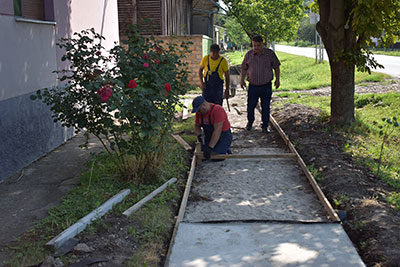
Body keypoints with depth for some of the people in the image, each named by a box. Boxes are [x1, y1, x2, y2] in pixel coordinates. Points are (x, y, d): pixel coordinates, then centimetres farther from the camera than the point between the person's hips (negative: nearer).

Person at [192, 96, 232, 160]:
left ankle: (225, 150, 9)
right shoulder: (199, 112, -4)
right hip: (209, 137, 7)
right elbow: (197, 126, 8)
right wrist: (199, 136, -14)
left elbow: (217, 131, -32)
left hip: (223, 136, -7)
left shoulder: (217, 110, -27)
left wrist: (210, 147, -36)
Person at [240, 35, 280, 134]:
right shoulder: (249, 54, 1)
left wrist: (277, 80, 3)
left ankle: (265, 126, 18)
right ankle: (250, 122, 30)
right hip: (253, 86, 1)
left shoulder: (270, 53, -4)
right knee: (250, 106, 6)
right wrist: (242, 80, 4)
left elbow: (276, 67, 5)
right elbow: (244, 68, 10)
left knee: (265, 107, 4)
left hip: (266, 86, -1)